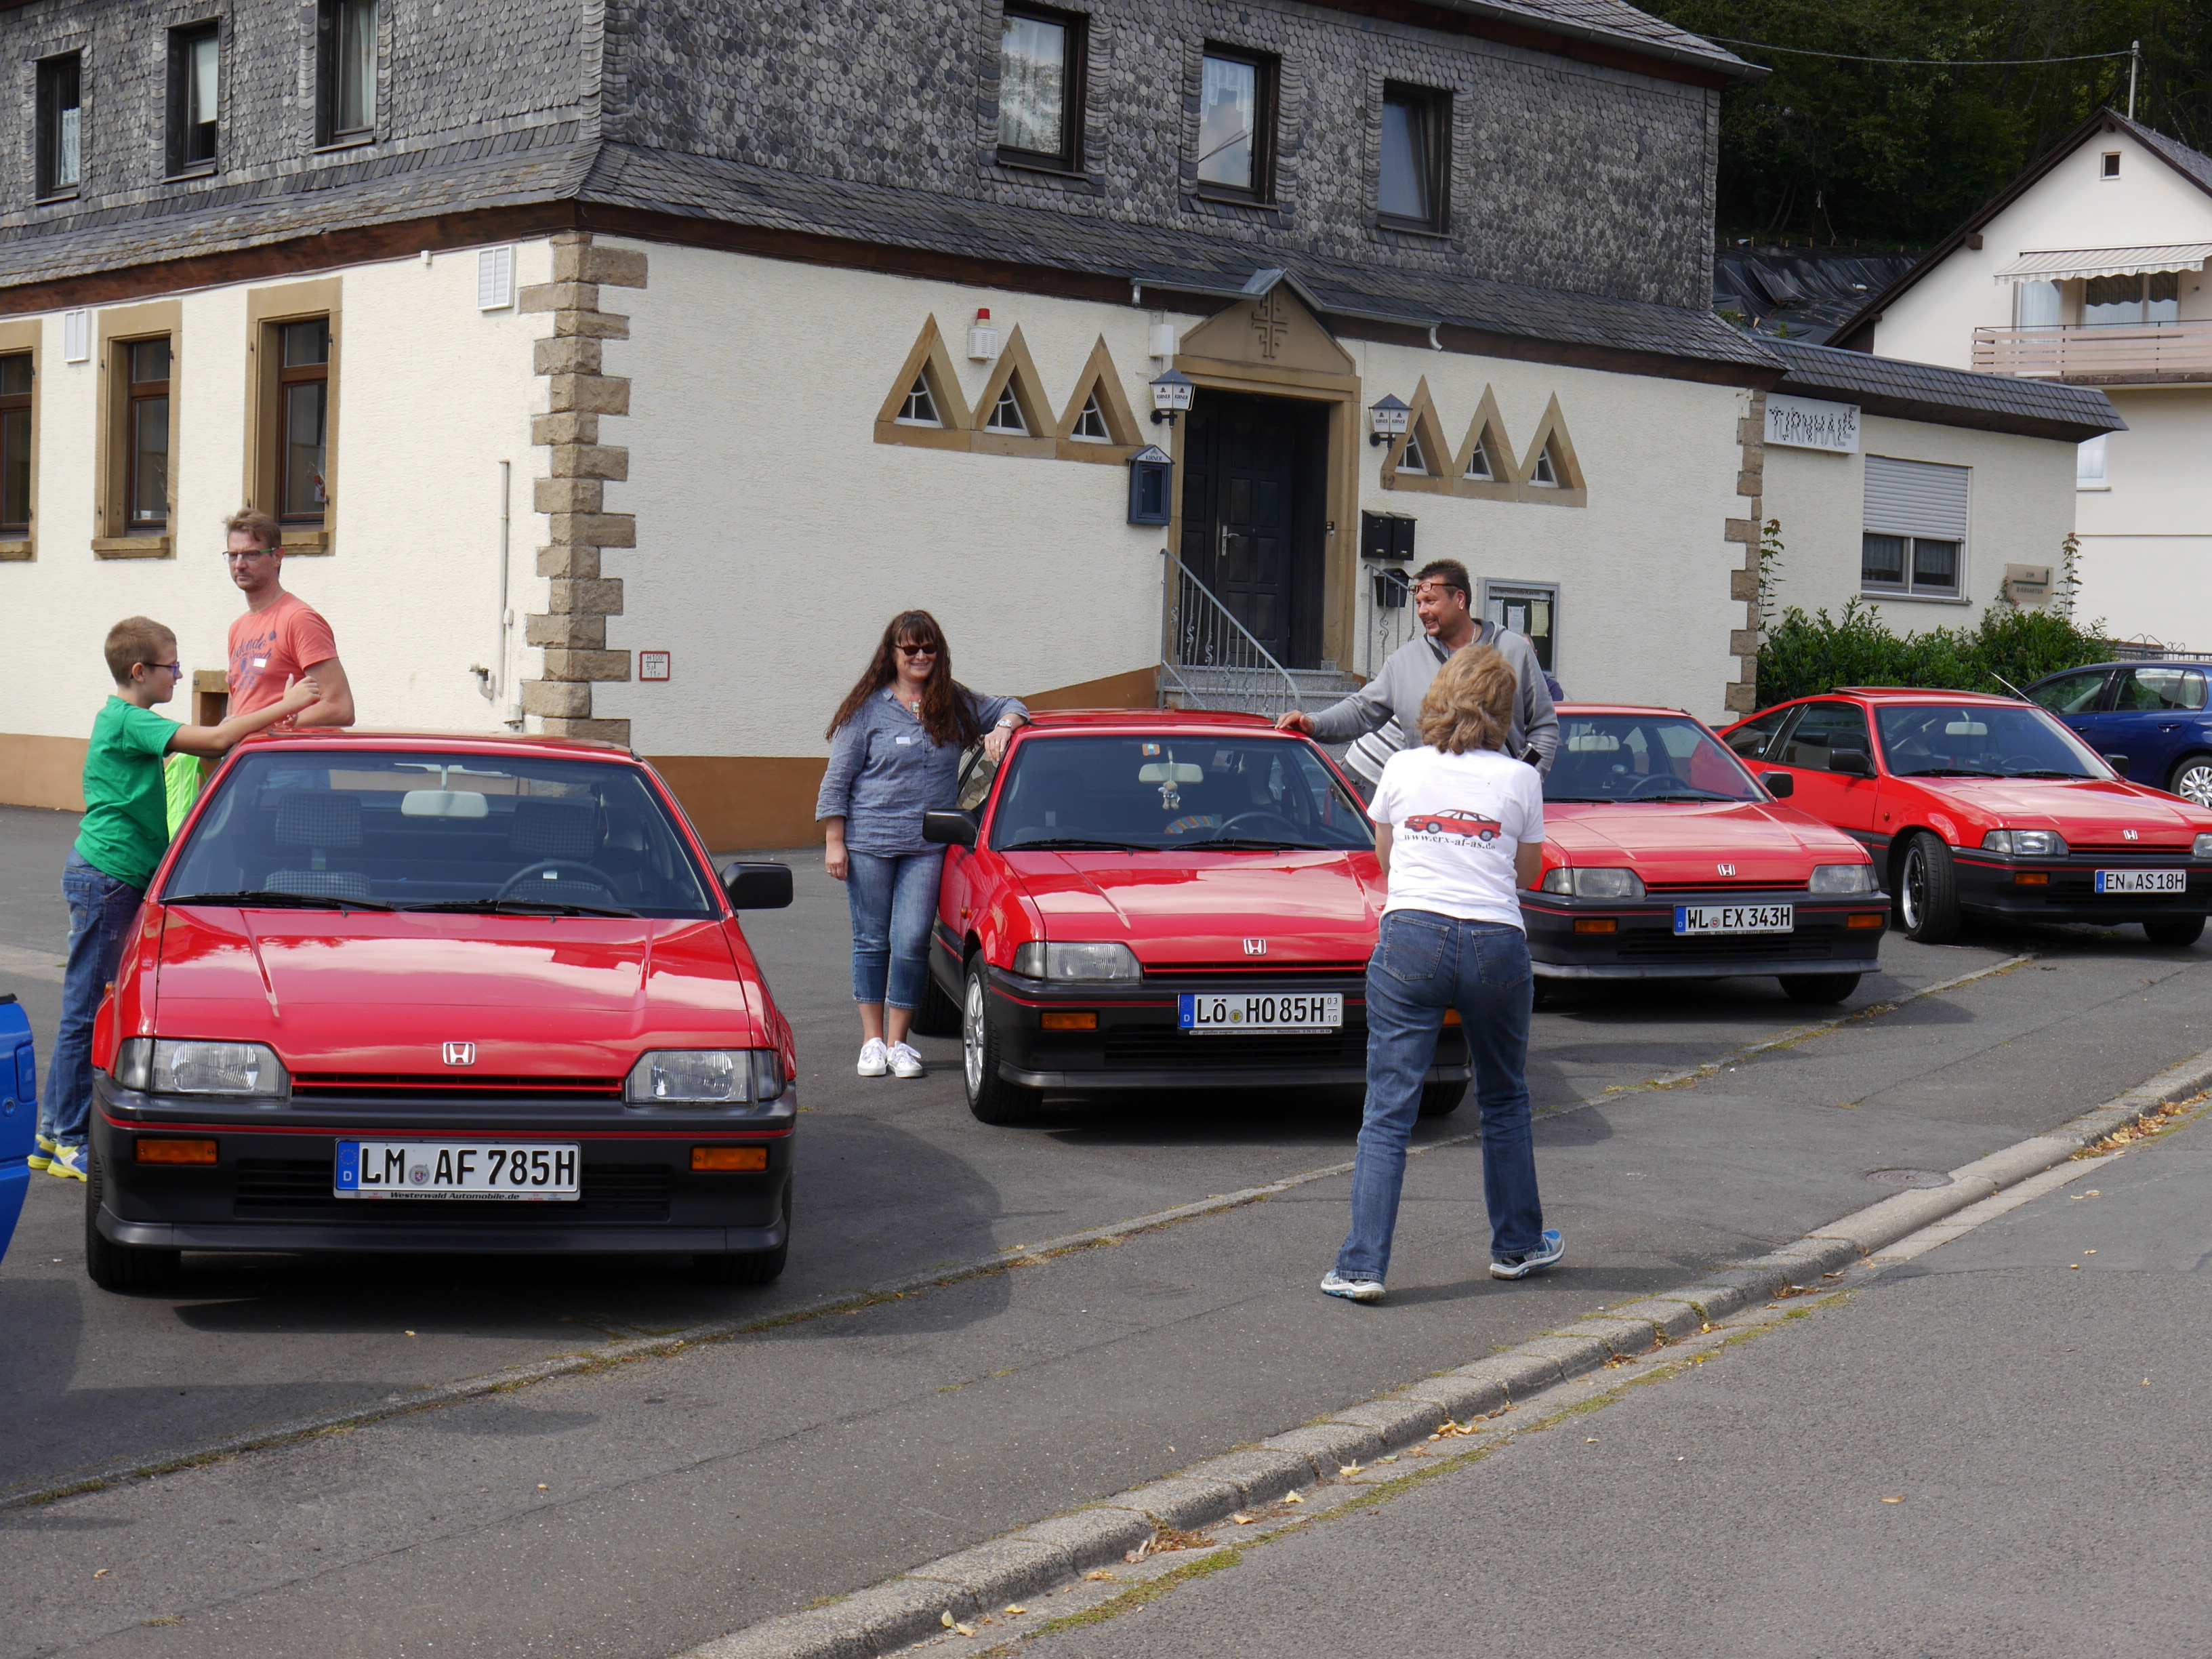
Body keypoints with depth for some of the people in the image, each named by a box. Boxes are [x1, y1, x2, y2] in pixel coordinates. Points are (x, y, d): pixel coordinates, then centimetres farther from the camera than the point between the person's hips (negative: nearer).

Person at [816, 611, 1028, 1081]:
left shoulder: (955, 704, 10)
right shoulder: (868, 708, 1)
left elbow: (1007, 708, 22)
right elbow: (837, 779, 2)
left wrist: (1003, 726, -3)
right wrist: (834, 842, -3)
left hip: (928, 846, 2)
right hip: (869, 843, -2)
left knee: (912, 942, -5)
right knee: (872, 941, 5)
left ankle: (898, 1042, 7)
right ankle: (872, 1040, 15)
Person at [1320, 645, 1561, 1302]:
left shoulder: (1402, 769, 6)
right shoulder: (1521, 780, 4)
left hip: (1412, 935, 0)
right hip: (1495, 944, 1)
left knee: (1388, 1112, -1)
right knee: (1505, 1102, 19)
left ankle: (1362, 1266, -8)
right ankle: (1517, 1244, 31)